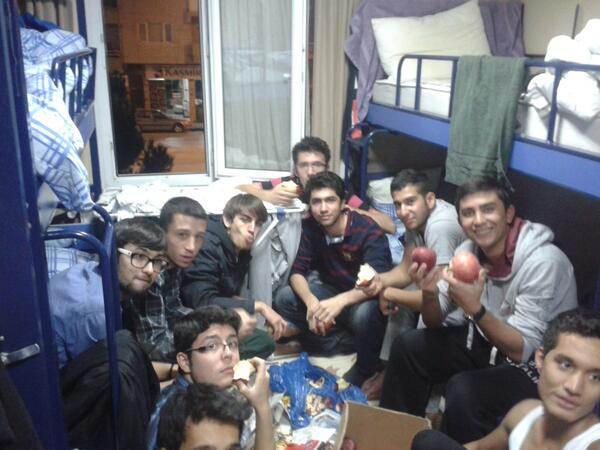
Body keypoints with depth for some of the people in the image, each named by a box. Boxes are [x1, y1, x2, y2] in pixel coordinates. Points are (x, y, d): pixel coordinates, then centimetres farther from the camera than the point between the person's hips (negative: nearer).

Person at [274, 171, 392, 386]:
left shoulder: (369, 232, -22)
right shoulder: (311, 227, -7)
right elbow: (297, 272, -10)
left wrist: (341, 301, -50)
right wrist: (311, 301, -32)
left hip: (364, 298, -5)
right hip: (332, 291, 5)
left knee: (365, 314, -38)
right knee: (284, 299, -14)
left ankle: (362, 373, -9)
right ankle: (346, 345, -10)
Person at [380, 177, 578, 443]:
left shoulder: (542, 262, -27)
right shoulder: (468, 250, -8)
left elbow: (522, 350, -27)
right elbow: (435, 323, -1)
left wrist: (475, 308, -42)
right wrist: (429, 292, -24)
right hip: (487, 342, 7)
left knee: (463, 391, -30)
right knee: (408, 346, -1)